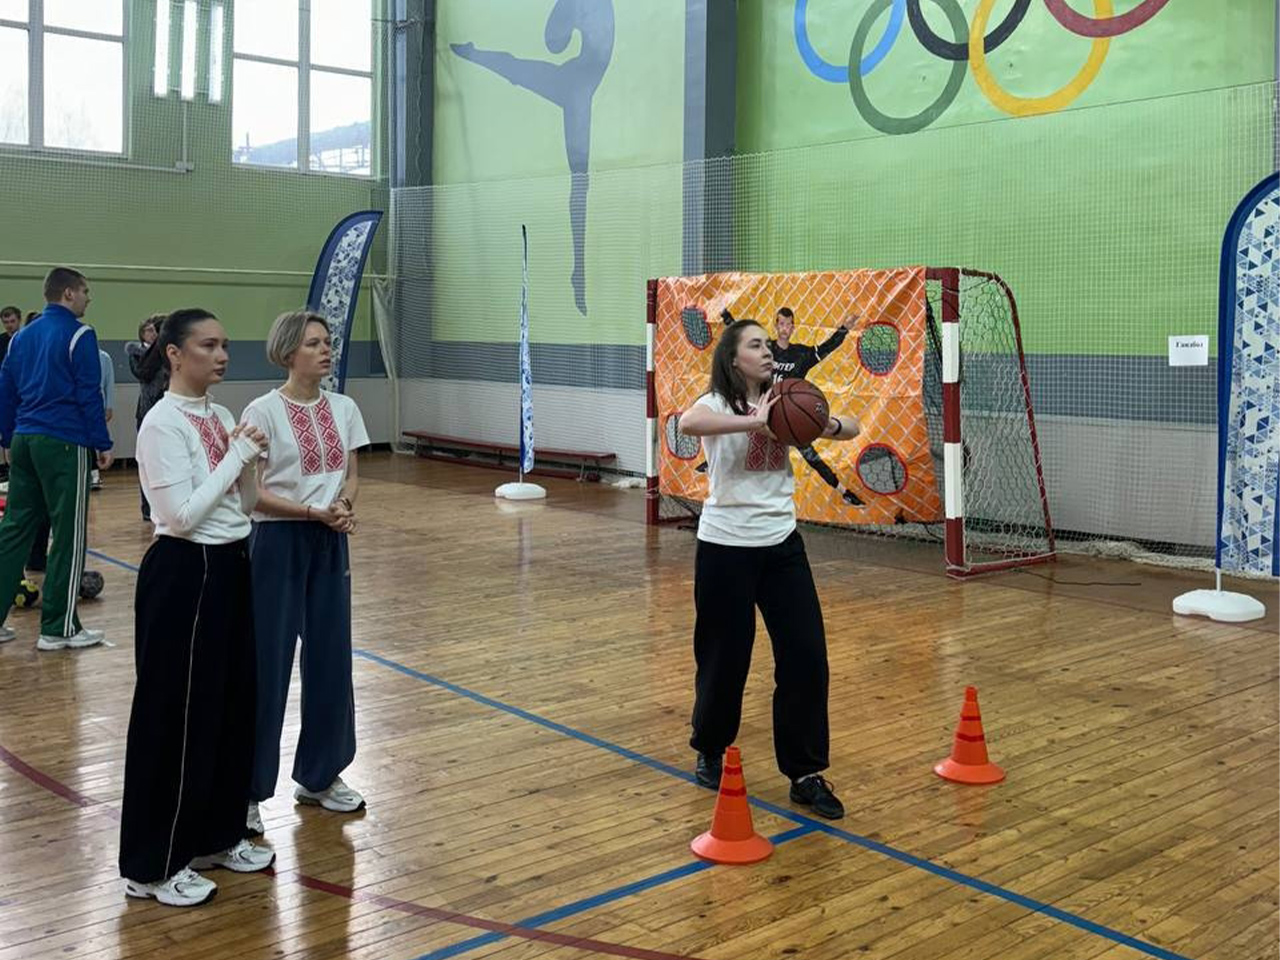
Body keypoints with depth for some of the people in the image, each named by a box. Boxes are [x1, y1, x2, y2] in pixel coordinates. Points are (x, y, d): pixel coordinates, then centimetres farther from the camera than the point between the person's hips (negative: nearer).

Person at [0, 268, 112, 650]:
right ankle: (58, 628, 2)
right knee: (68, 536, -1)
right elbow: (89, 394, -10)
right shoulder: (79, 335, -7)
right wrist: (102, 443, -6)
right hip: (64, 444, -7)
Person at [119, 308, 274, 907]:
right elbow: (181, 514, -22)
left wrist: (250, 460, -5)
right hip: (184, 574, -9)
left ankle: (217, 835, 31)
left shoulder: (221, 416, 9)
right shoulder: (163, 423, -15)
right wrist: (236, 455, -17)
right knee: (176, 712, 0)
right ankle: (153, 865, 13)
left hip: (229, 567, 9)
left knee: (231, 702, 15)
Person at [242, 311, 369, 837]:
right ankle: (247, 790, 12)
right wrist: (315, 512, -20)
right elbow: (252, 492, -13)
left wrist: (343, 506, -12)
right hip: (278, 544, -5)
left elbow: (351, 477, 9)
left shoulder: (343, 409, 5)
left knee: (332, 659, 11)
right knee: (266, 667, -1)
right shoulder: (264, 412, -11)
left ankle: (320, 775, 28)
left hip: (329, 544, 6)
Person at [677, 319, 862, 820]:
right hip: (726, 548, -5)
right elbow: (688, 422, -34)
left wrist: (830, 424, -13)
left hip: (782, 544, 5)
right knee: (725, 657, 7)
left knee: (806, 657, -1)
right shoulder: (718, 404, -9)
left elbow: (852, 428, 9)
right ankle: (710, 752, 32)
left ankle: (805, 774, 10)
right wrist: (755, 422, -37)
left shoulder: (782, 403, 9)